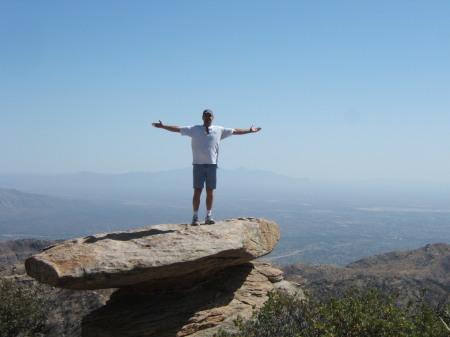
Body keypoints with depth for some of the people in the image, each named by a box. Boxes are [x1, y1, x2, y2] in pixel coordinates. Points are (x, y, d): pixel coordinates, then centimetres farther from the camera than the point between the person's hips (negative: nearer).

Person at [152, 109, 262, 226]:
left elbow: (235, 131, 17)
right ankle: (195, 217, 3)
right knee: (197, 191, -2)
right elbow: (177, 129, 9)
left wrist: (250, 130, 18)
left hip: (212, 165, 1)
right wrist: (163, 126, 6)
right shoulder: (194, 129, 7)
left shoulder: (219, 130, 10)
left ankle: (208, 216, 13)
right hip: (198, 164, -1)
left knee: (210, 192, 4)